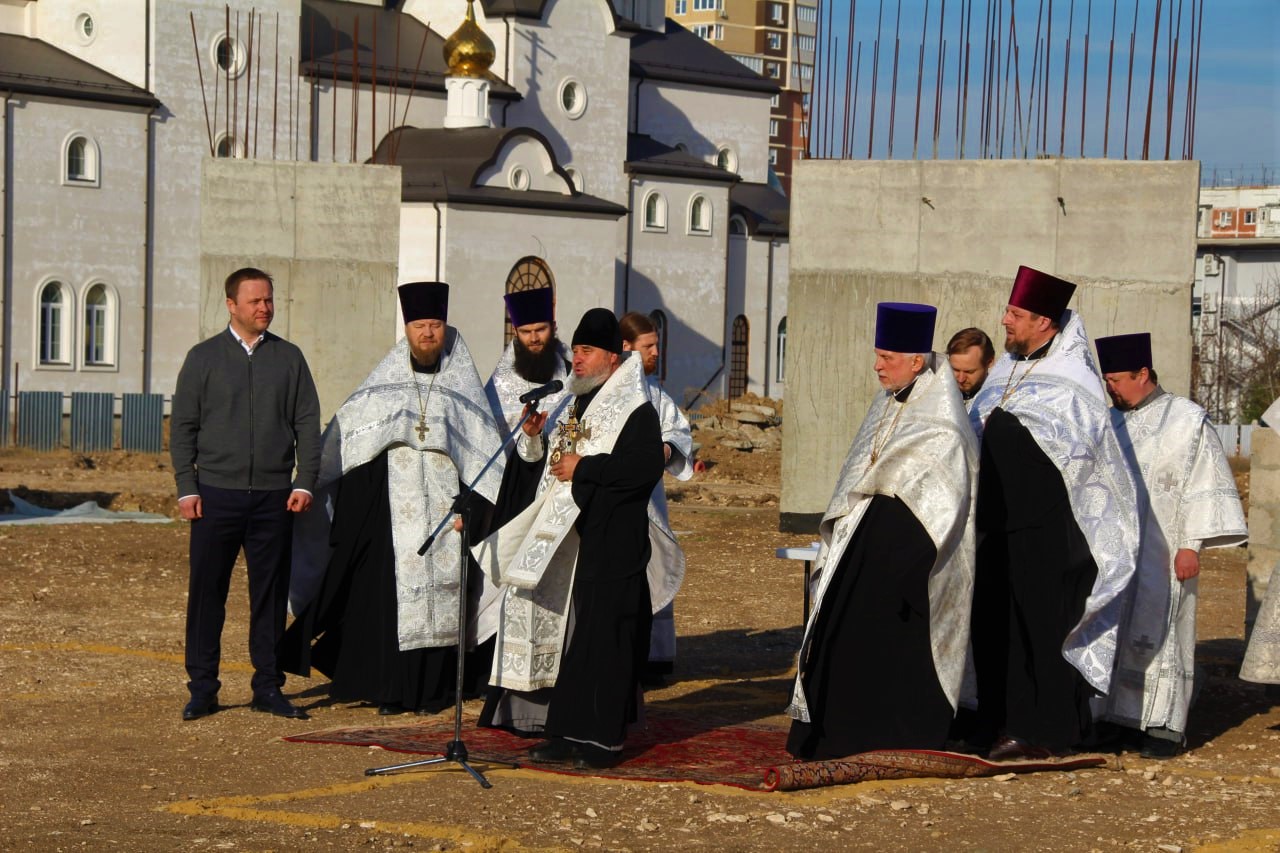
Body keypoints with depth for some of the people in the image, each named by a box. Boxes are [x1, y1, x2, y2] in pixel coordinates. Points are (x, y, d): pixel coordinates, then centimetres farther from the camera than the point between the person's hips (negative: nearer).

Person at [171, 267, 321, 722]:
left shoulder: (289, 358, 9)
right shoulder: (203, 357, 5)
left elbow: (307, 423, 9)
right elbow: (182, 427, 4)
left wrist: (304, 482, -1)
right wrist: (186, 488, -4)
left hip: (274, 497, 1)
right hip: (217, 494, -1)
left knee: (271, 595, 5)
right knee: (206, 594, 1)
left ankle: (268, 687, 12)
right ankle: (202, 689, 8)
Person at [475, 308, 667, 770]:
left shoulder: (634, 412, -7)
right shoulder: (570, 409, 18)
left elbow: (646, 468, -21)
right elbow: (536, 467, 22)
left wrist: (583, 468, -16)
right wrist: (532, 437, 0)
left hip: (608, 545, -8)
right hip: (561, 541, 8)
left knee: (600, 636, -8)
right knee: (564, 634, 8)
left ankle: (604, 737, -5)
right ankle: (569, 731, 13)